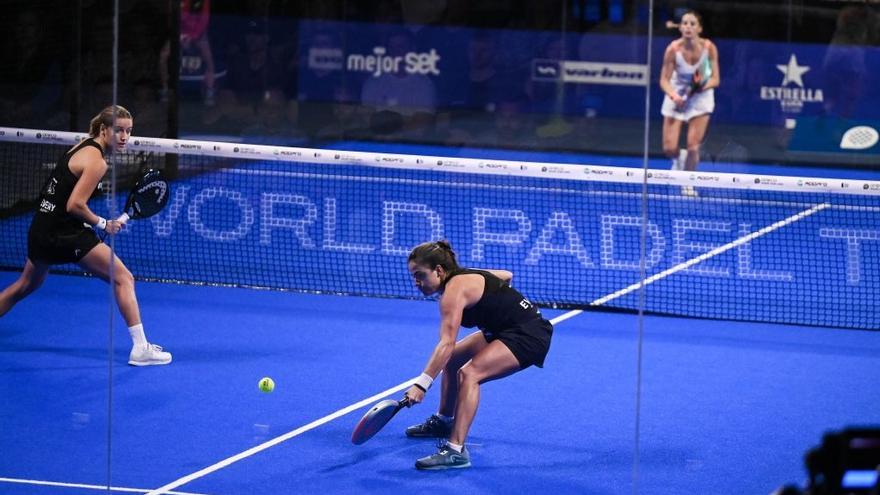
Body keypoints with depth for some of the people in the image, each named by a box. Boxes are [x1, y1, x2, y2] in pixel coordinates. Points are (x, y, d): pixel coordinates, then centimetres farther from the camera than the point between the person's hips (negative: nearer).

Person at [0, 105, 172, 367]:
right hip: (66, 234, -9)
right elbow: (75, 206, -23)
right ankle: (140, 349, -9)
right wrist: (103, 224, -11)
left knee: (26, 285, 28)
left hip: (40, 228, 9)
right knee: (123, 278, -5)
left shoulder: (81, 147, 11)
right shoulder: (97, 161, -17)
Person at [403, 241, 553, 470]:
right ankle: (443, 421, 42)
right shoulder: (466, 276, 5)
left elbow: (446, 343, -33)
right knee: (452, 359, 21)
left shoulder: (454, 290, -22)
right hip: (506, 330, 11)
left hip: (529, 335, -11)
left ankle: (456, 451, -37)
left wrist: (422, 384, -38)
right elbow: (506, 276, 21)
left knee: (469, 373, -29)